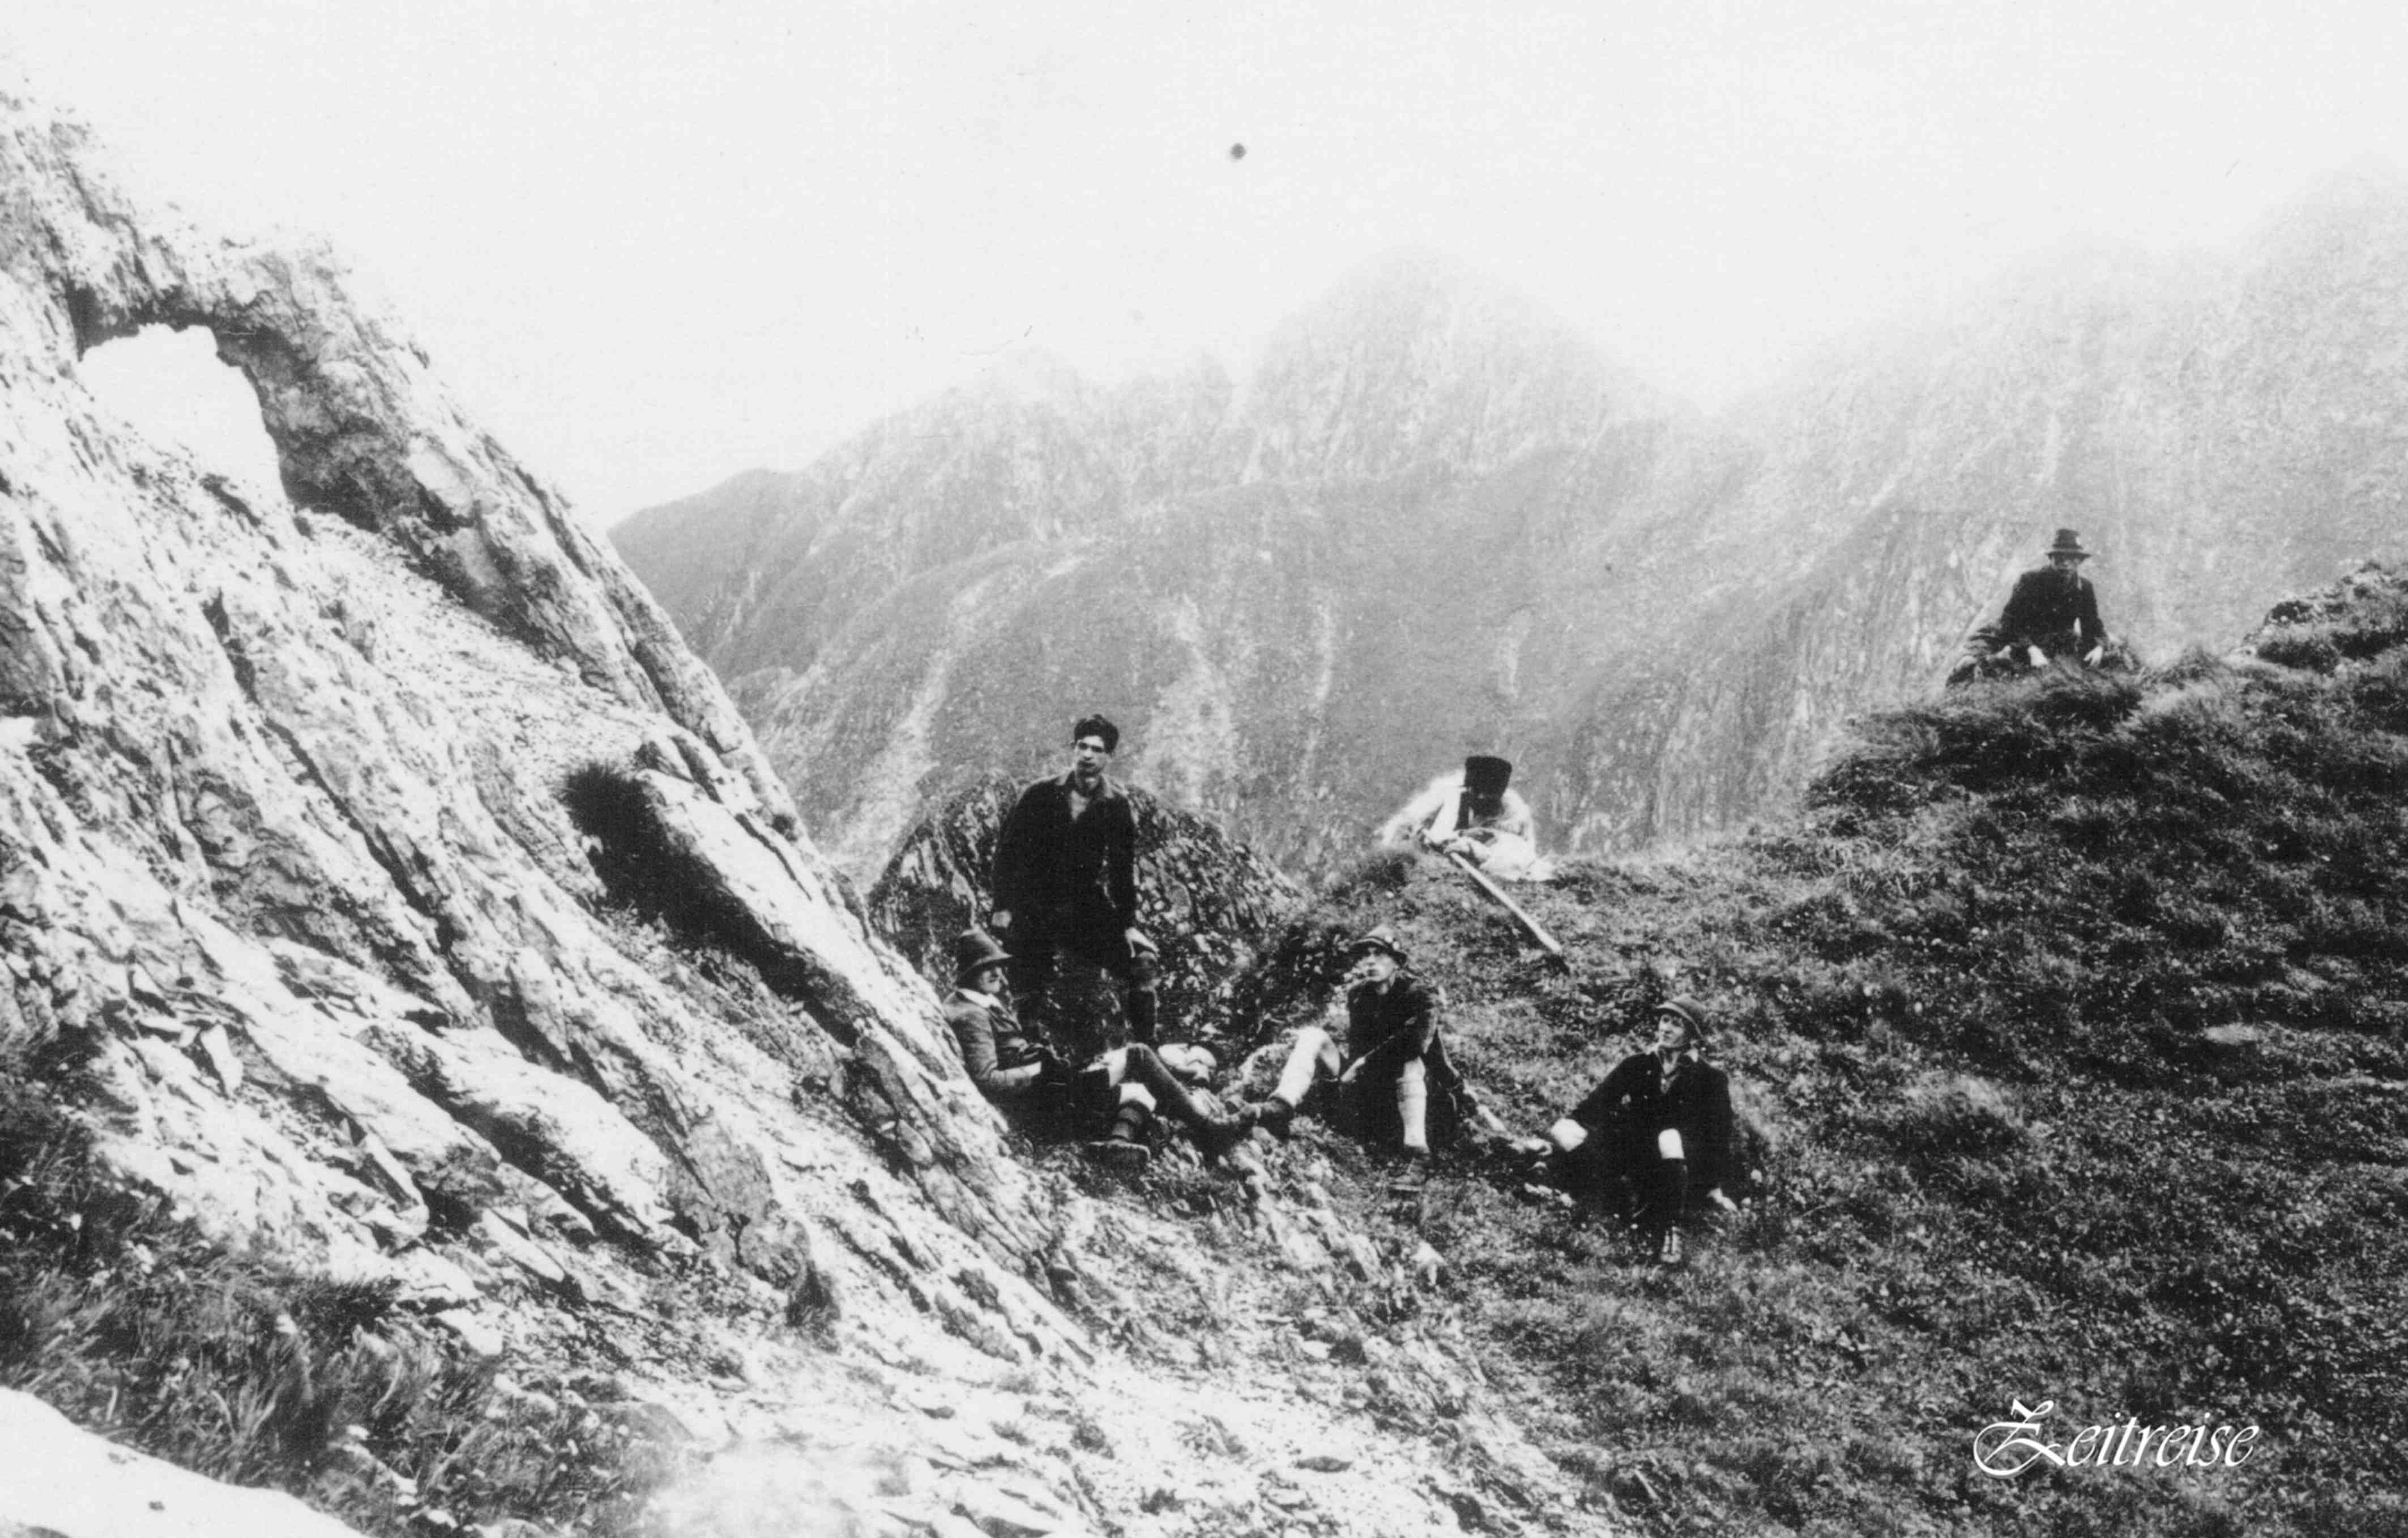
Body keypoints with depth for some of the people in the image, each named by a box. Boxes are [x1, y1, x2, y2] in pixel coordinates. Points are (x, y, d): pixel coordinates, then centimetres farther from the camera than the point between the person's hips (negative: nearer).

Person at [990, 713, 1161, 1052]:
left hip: (1088, 905, 1)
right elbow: (1007, 849, 0)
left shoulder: (1116, 806, 0)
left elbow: (1123, 868, 2)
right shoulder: (1040, 796, -2)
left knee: (1143, 964, -13)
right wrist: (1002, 907, -7)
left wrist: (1128, 922, -6)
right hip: (1034, 904, -1)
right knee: (1033, 990, -6)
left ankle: (1146, 1049, -4)